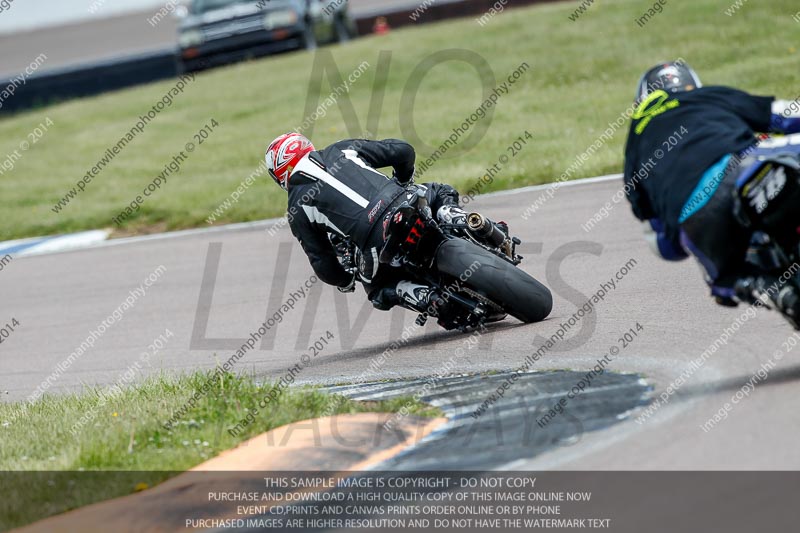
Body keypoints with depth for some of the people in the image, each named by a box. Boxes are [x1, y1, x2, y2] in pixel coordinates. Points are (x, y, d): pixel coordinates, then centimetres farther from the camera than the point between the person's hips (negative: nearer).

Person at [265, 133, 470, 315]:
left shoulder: (297, 209, 13)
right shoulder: (341, 150, 19)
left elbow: (324, 266, 12)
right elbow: (404, 151, 16)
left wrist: (347, 281, 34)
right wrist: (403, 181, 38)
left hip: (381, 247, -1)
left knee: (379, 290, 30)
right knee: (439, 192, 34)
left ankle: (425, 299, -1)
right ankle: (452, 216, 0)